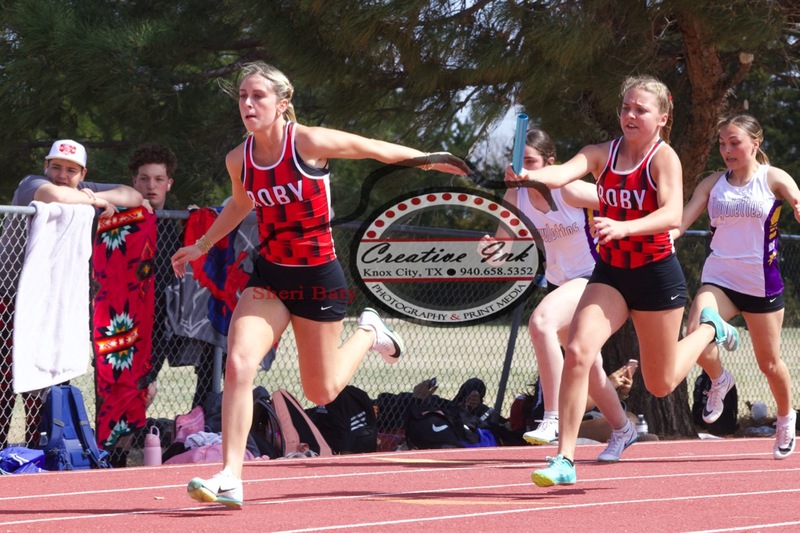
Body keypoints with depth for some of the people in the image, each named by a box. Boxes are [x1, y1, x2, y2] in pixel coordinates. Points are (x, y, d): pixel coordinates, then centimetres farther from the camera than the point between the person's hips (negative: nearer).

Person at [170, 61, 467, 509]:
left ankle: (369, 333, 39)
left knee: (321, 392, 8)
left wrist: (426, 159, 8)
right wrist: (202, 246, 25)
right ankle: (230, 479, -16)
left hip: (318, 277, -3)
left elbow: (372, 148, -1)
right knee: (239, 365, -19)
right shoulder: (239, 160, -2)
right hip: (269, 276, 3)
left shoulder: (309, 143, -17)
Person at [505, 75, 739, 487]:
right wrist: (528, 174, -45)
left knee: (661, 385, 11)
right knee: (577, 352, -21)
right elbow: (562, 174, -22)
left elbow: (672, 214, -29)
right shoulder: (603, 154, -2)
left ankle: (710, 329, 41)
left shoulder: (664, 157, -13)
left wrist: (623, 227, -46)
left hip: (656, 275, -3)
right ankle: (564, 460, -16)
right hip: (610, 273, 3)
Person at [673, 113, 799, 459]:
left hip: (761, 283, -2)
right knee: (696, 333, -26)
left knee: (769, 362, 7)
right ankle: (718, 381, 6)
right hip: (719, 278, 2)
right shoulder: (713, 184, 7)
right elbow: (681, 220, 4)